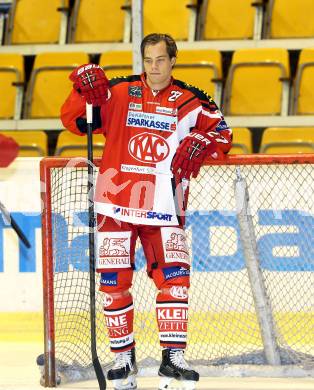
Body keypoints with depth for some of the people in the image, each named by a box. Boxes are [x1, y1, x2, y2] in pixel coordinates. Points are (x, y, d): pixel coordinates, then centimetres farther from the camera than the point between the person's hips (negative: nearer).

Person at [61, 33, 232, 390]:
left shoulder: (189, 102, 4)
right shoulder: (118, 93, 3)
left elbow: (221, 131, 11)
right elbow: (74, 121, 3)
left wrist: (201, 144, -9)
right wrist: (84, 89, -14)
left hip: (164, 208, 0)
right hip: (117, 202, 0)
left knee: (173, 277, -11)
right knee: (114, 280, 1)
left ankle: (172, 358, -6)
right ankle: (123, 357, 15)